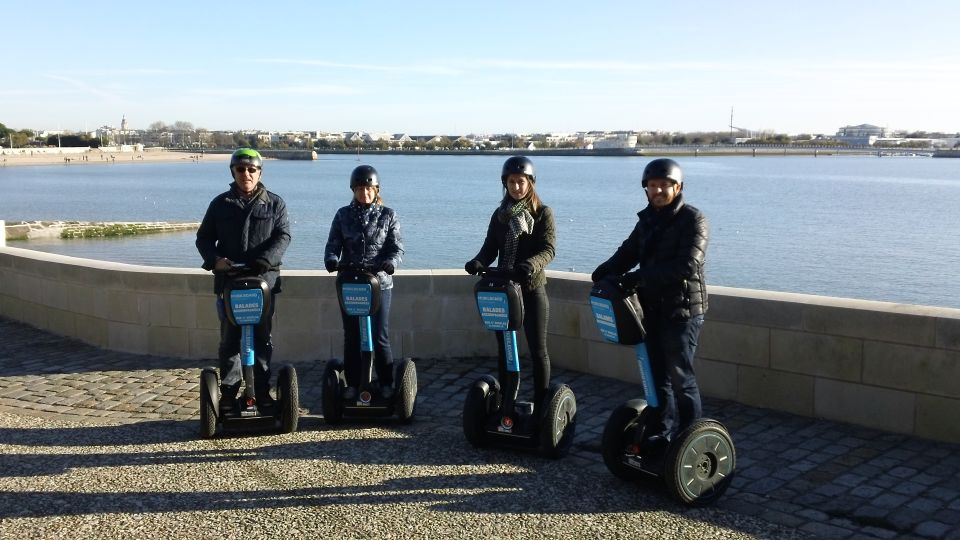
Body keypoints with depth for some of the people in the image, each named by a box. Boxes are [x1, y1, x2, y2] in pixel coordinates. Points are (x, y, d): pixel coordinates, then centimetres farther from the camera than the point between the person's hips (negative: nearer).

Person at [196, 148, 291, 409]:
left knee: (262, 338, 7)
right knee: (230, 339, 4)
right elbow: (204, 237, 8)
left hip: (264, 280, -1)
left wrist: (264, 261, -22)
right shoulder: (221, 203, 7)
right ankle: (228, 392, 12)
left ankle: (262, 391, 17)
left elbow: (283, 236, -5)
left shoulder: (274, 203, 4)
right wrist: (214, 259, -12)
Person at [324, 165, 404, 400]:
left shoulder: (388, 215, 4)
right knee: (351, 336, 6)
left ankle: (386, 384, 10)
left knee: (380, 337, -3)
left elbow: (396, 247, -2)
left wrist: (390, 263, -24)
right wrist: (331, 260, -18)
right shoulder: (343, 215, 8)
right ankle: (352, 384, 17)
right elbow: (333, 245, 4)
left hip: (380, 282, -2)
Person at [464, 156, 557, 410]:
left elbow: (548, 249, -15)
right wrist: (478, 262, -20)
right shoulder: (500, 214, 9)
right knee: (504, 348, 11)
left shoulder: (543, 213, -3)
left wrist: (530, 265, -36)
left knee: (537, 349, 1)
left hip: (532, 289, -4)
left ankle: (541, 406, 8)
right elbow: (490, 247, 3)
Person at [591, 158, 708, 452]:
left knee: (680, 376, -3)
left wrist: (641, 276, -27)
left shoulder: (692, 219, -11)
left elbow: (687, 265, -23)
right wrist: (605, 271, -9)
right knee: (658, 373, 14)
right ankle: (662, 433, 27)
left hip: (682, 310, -7)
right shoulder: (648, 219, 12)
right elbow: (628, 252, 13)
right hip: (652, 307, 7)